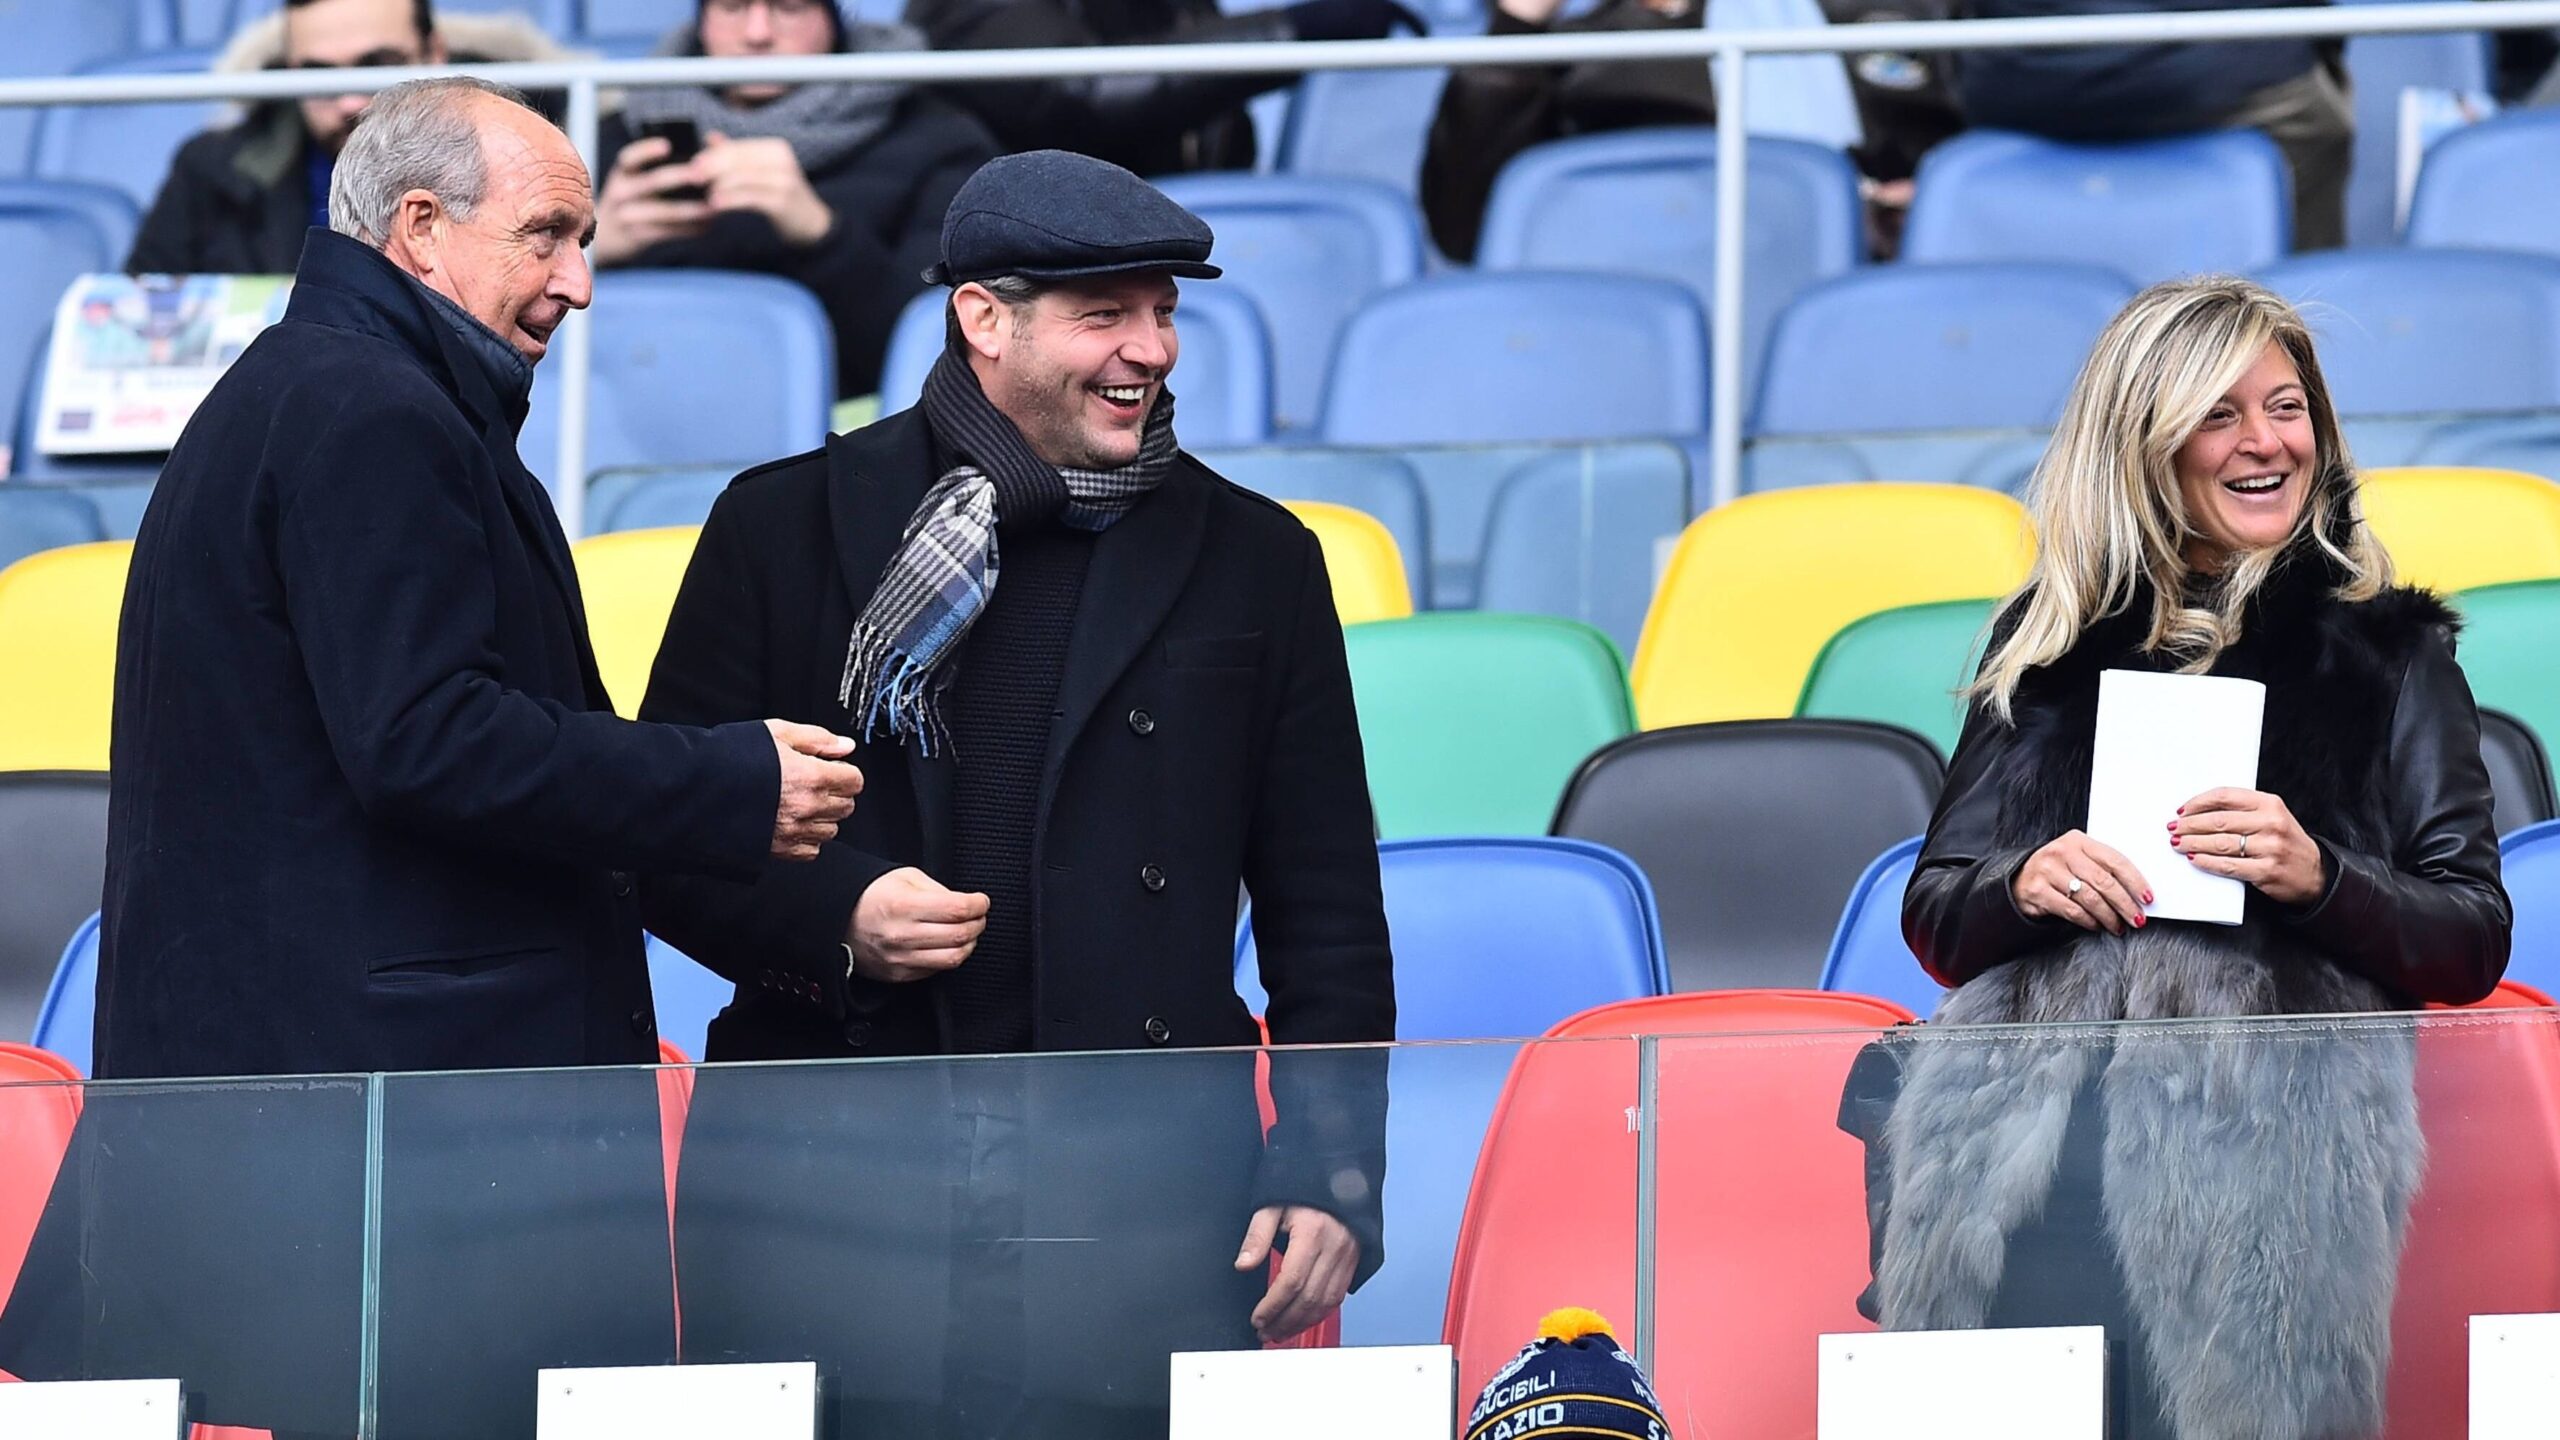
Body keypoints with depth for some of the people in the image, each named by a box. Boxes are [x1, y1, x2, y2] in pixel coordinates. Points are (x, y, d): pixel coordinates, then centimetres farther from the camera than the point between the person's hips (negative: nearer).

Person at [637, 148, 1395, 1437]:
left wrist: (1327, 1181, 1)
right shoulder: (785, 527, 7)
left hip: (1137, 1220, 1)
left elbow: (1327, 920, 11)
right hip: (826, 1212, -1)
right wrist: (831, 918, -10)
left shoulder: (1253, 560, 12)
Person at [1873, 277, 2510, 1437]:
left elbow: (2474, 947, 11)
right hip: (2032, 1067, 2)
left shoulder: (2391, 647, 16)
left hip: (2276, 1088, -2)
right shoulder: (2053, 636, 22)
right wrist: (2023, 888, -1)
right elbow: (1935, 924, 21)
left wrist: (2318, 880, -7)